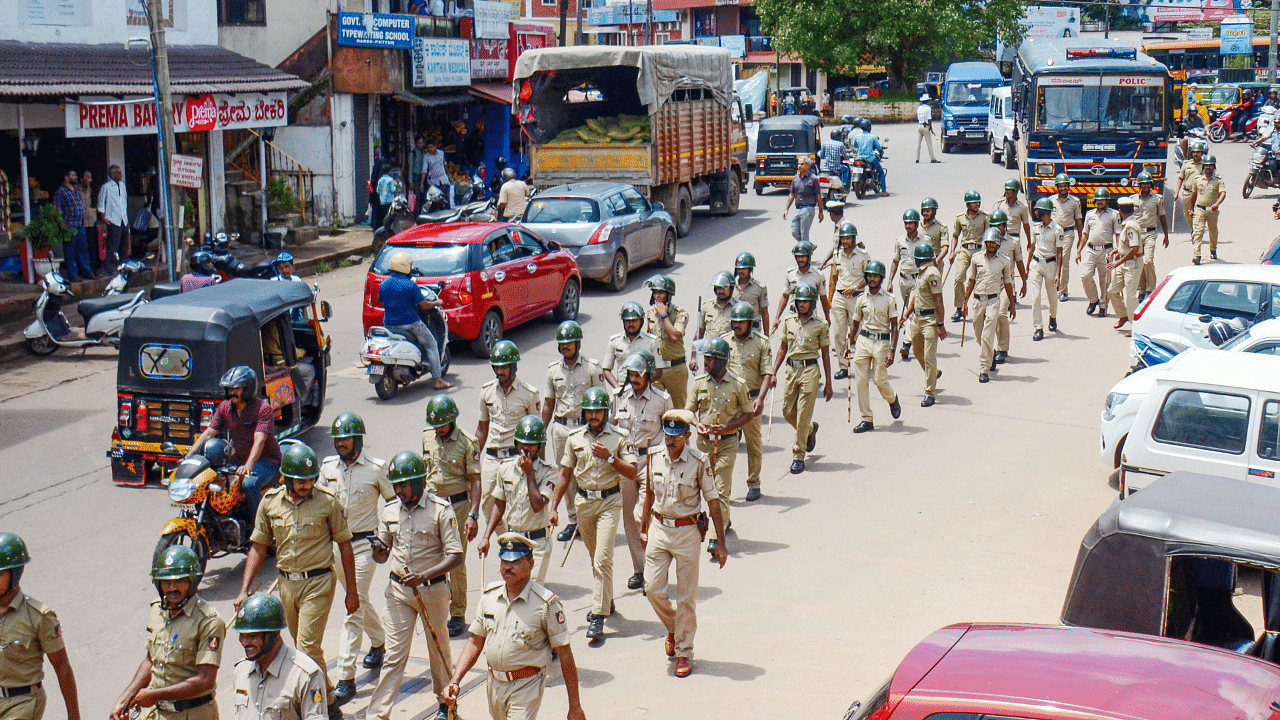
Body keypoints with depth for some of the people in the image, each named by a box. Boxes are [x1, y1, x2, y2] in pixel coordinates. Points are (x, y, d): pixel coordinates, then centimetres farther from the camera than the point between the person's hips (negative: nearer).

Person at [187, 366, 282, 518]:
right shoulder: (225, 407, 4)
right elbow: (208, 434, 2)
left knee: (249, 484, -35)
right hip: (238, 459, 7)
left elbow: (259, 441, -27)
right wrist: (188, 456, -11)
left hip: (265, 460, -7)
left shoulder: (263, 408, -16)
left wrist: (248, 466, -42)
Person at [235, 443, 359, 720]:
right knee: (303, 646, 14)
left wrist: (352, 591, 2)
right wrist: (244, 590, 1)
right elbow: (258, 547, 6)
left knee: (308, 647, -12)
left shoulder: (327, 502, -9)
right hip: (287, 583, 5)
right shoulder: (270, 502, 0)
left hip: (318, 583, -5)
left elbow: (344, 545, -1)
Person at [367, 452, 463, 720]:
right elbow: (382, 556, 12)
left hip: (432, 590, -3)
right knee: (394, 655, 0)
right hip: (398, 589, 3)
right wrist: (378, 552, -13)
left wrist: (424, 576, -27)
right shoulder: (390, 511, 2)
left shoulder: (440, 510, -12)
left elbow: (455, 556, -15)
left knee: (439, 650, 13)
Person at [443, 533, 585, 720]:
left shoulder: (546, 603, -13)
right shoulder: (489, 596, 2)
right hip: (495, 682, 6)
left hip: (527, 685, -6)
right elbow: (475, 643, 10)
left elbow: (565, 655, -9)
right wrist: (454, 681, -2)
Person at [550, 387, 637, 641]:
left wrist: (609, 458, -20)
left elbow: (632, 473, -7)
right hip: (584, 502, 4)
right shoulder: (575, 438, 5)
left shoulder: (618, 437, -4)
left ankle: (598, 616, -13)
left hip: (610, 501, -4)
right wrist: (553, 506, 7)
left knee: (603, 558, -13)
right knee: (595, 557, 17)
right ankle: (606, 601, 37)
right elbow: (566, 474, 11)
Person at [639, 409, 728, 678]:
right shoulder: (656, 457, -1)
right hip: (659, 528, 3)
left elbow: (713, 502, -7)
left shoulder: (699, 461, -12)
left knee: (686, 596, 3)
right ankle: (673, 627, 29)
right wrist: (643, 528, 20)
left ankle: (684, 652, 15)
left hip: (687, 531, -3)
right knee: (653, 588, -1)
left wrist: (721, 542, -7)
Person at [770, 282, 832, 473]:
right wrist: (773, 372, 9)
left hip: (810, 370, -4)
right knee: (787, 412, 7)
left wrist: (828, 384, 3)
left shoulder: (820, 326, -1)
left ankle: (798, 457, 2)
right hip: (791, 369, 4)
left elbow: (825, 355, 3)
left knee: (803, 415, -6)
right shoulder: (788, 322, 8)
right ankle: (810, 430, 38)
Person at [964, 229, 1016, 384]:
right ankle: (991, 355, 42)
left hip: (993, 300, -3)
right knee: (979, 335, 12)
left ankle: (984, 370, -13)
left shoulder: (1004, 261, 1)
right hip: (978, 300, 3)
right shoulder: (977, 259, 5)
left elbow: (1008, 284, 10)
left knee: (987, 336, -13)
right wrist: (965, 302, 10)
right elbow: (971, 281, 12)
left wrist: (1012, 305, 14)